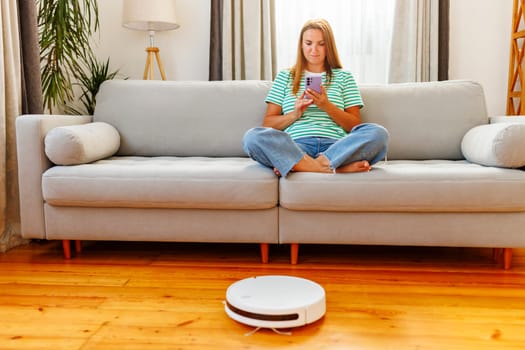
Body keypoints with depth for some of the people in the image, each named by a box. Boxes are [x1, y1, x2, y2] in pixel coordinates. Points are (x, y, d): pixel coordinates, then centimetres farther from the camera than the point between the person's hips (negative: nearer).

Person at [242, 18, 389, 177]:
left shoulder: (343, 77, 21)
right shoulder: (285, 76, 21)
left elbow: (355, 126, 12)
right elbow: (268, 124, 13)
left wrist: (327, 106, -4)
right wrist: (295, 114, -4)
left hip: (334, 146, 1)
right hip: (295, 147, 0)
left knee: (378, 133, -28)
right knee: (252, 136, -30)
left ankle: (294, 165, -30)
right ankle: (337, 167, -33)